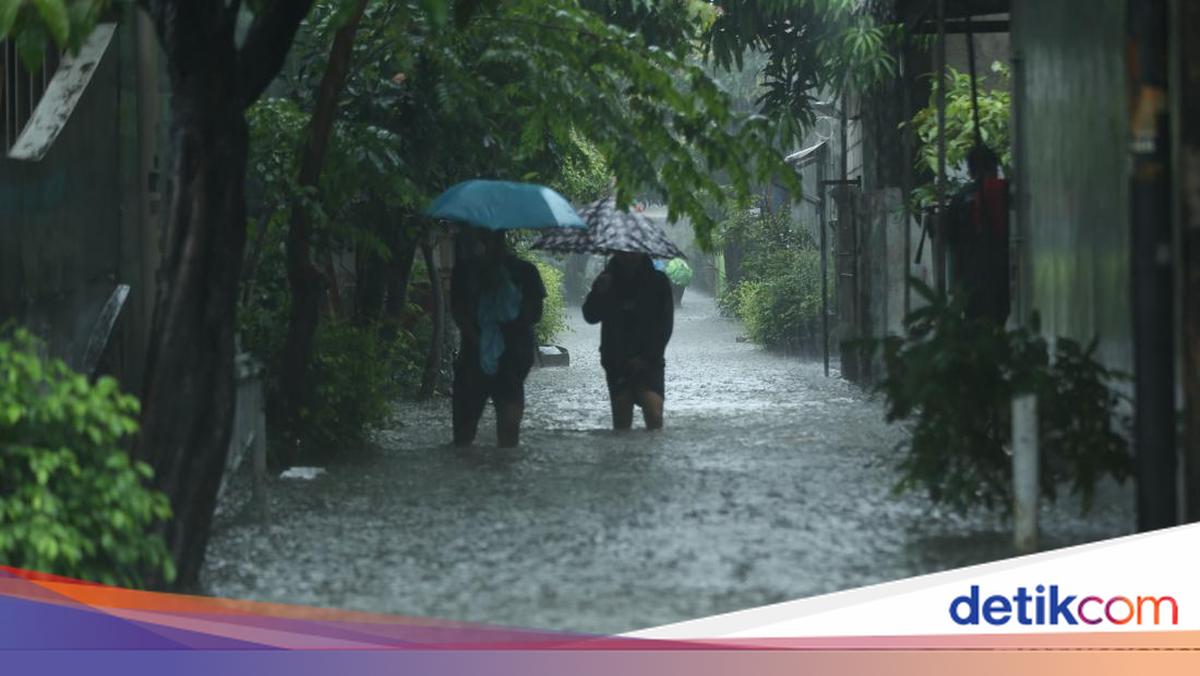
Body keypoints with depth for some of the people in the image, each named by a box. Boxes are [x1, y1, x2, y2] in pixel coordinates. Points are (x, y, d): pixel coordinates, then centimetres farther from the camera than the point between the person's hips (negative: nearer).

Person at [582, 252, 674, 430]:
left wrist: (647, 357, -11)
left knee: (654, 415, -19)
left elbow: (665, 326, -1)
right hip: (617, 362, 2)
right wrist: (598, 293, -17)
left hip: (648, 363, -2)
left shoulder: (658, 282, 0)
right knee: (621, 421, 1)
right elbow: (590, 316, 2)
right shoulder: (609, 280, 7)